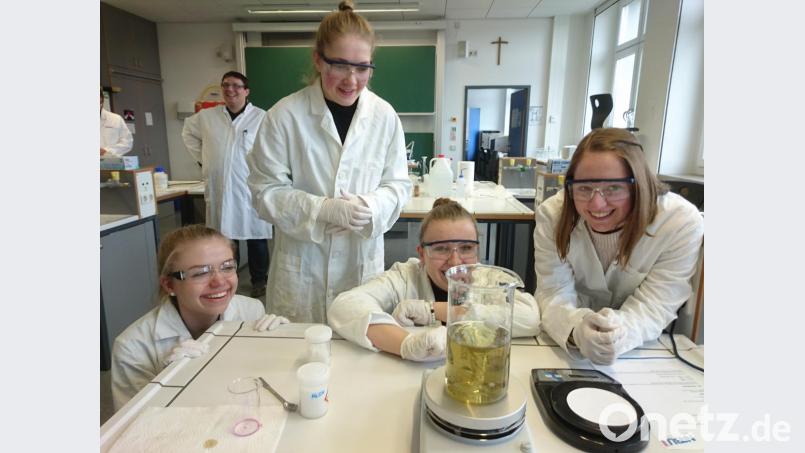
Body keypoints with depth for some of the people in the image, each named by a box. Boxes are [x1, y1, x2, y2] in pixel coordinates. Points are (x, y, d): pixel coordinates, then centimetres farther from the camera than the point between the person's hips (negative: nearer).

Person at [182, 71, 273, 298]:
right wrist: (202, 158, 17)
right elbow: (188, 133, 26)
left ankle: (259, 280, 19)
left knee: (256, 237, 4)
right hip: (218, 190, 3)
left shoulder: (261, 117, -3)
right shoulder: (206, 117, 9)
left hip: (251, 190, -3)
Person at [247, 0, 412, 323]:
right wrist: (324, 210, -21)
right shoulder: (285, 116, -10)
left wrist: (371, 206, -19)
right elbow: (266, 191, -7)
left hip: (364, 263, 2)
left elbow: (398, 184, 3)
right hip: (303, 266, -2)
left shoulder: (384, 116, -3)